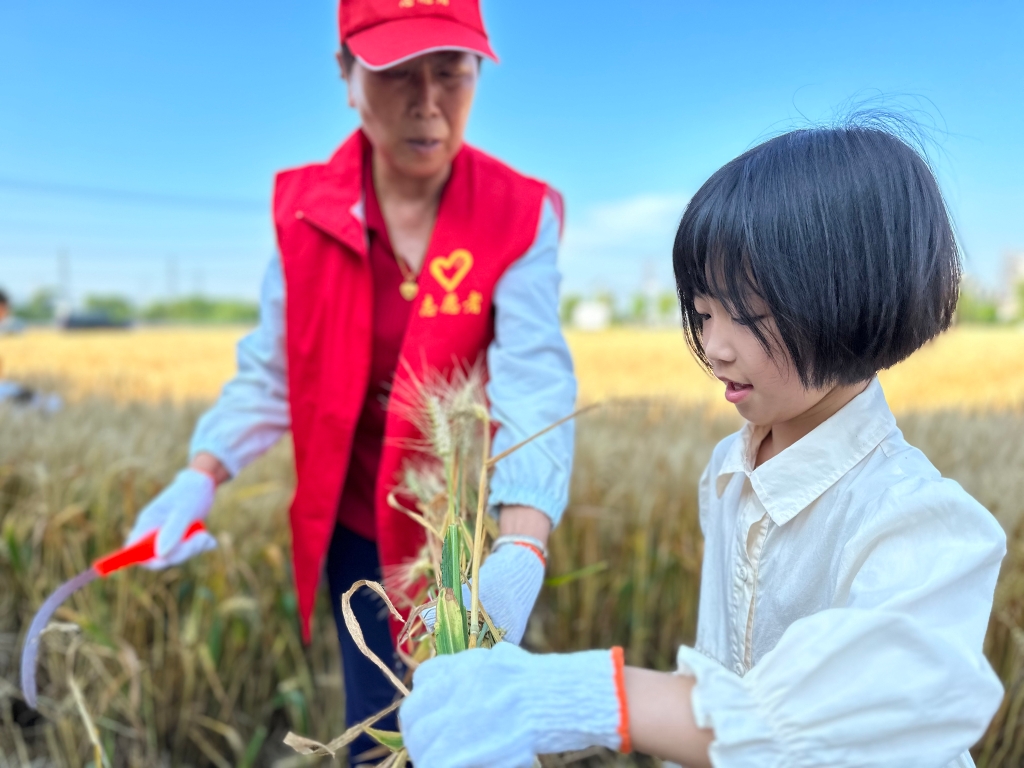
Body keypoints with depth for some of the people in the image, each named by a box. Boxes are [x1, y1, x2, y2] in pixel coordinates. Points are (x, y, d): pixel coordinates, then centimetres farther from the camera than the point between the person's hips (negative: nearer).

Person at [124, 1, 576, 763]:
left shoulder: (522, 215, -17)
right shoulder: (303, 208, -8)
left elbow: (537, 387, -28)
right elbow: (270, 371, -5)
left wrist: (521, 551, -43)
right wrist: (199, 480, -19)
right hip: (357, 524, 2)